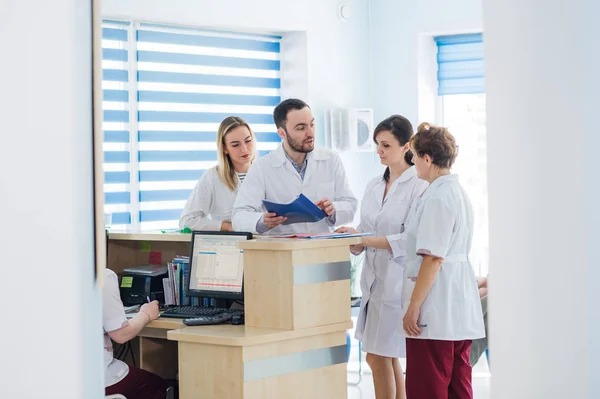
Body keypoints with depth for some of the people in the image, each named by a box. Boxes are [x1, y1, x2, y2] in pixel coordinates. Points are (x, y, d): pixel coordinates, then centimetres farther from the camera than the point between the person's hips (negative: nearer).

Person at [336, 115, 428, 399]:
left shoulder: (418, 186, -10)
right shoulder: (373, 187, 13)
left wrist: (363, 239, -21)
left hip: (398, 281, -7)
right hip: (375, 279, 7)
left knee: (378, 357, -5)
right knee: (387, 359, 11)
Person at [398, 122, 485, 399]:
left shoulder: (437, 197, -16)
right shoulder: (458, 192, 14)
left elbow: (433, 258, -20)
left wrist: (413, 307, -17)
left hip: (436, 305, -10)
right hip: (460, 307, 10)